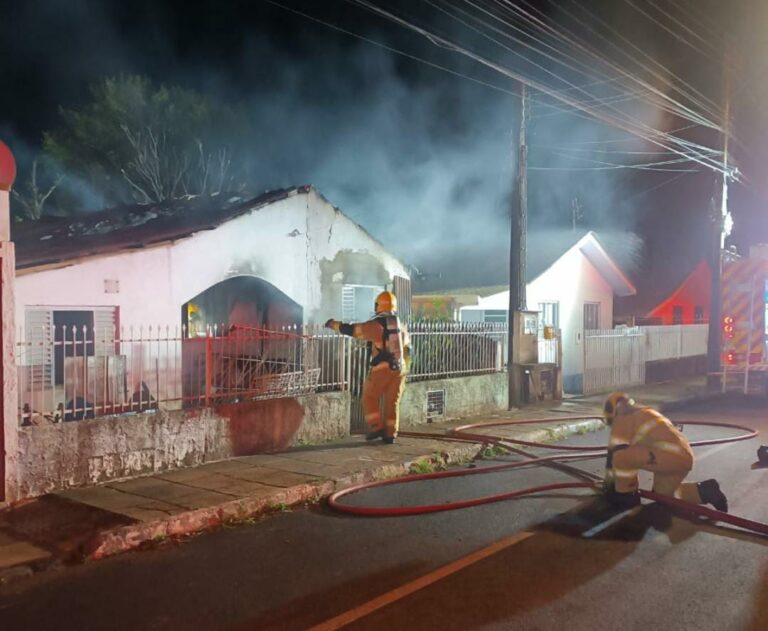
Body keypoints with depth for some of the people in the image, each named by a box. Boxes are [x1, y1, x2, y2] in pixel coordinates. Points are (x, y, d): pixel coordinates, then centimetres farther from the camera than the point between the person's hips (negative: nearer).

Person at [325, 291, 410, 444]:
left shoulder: (374, 325, -5)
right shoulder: (401, 326, 13)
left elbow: (350, 329, -1)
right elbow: (407, 350, 20)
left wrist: (333, 324, 14)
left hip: (381, 368, -5)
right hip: (399, 369, 5)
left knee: (369, 398, 10)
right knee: (392, 402, 11)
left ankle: (376, 427, 0)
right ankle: (390, 434, 10)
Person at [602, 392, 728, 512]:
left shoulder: (622, 419, 2)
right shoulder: (644, 415, 30)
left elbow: (615, 452, 0)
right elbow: (636, 453, 37)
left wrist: (608, 482, 13)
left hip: (670, 456, -10)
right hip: (684, 457, 10)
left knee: (621, 457, -17)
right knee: (662, 493, 29)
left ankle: (625, 495, 2)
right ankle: (704, 491, 21)